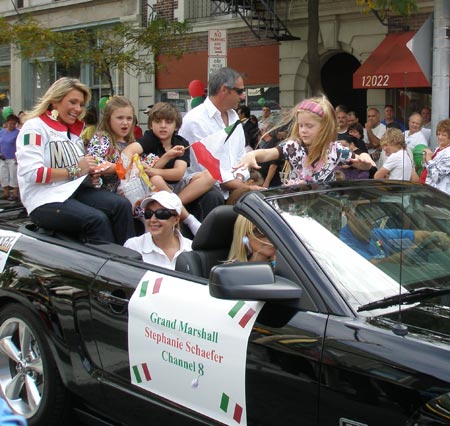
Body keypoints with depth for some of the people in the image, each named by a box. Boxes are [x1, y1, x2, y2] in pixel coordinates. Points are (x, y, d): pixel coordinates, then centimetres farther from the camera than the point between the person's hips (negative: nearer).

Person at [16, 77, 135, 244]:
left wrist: (88, 173, 6)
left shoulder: (73, 130, 20)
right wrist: (74, 171, -14)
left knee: (122, 205, -19)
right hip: (45, 201, -7)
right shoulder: (34, 127, -5)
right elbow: (31, 173, -18)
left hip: (74, 190, 8)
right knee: (97, 219, -31)